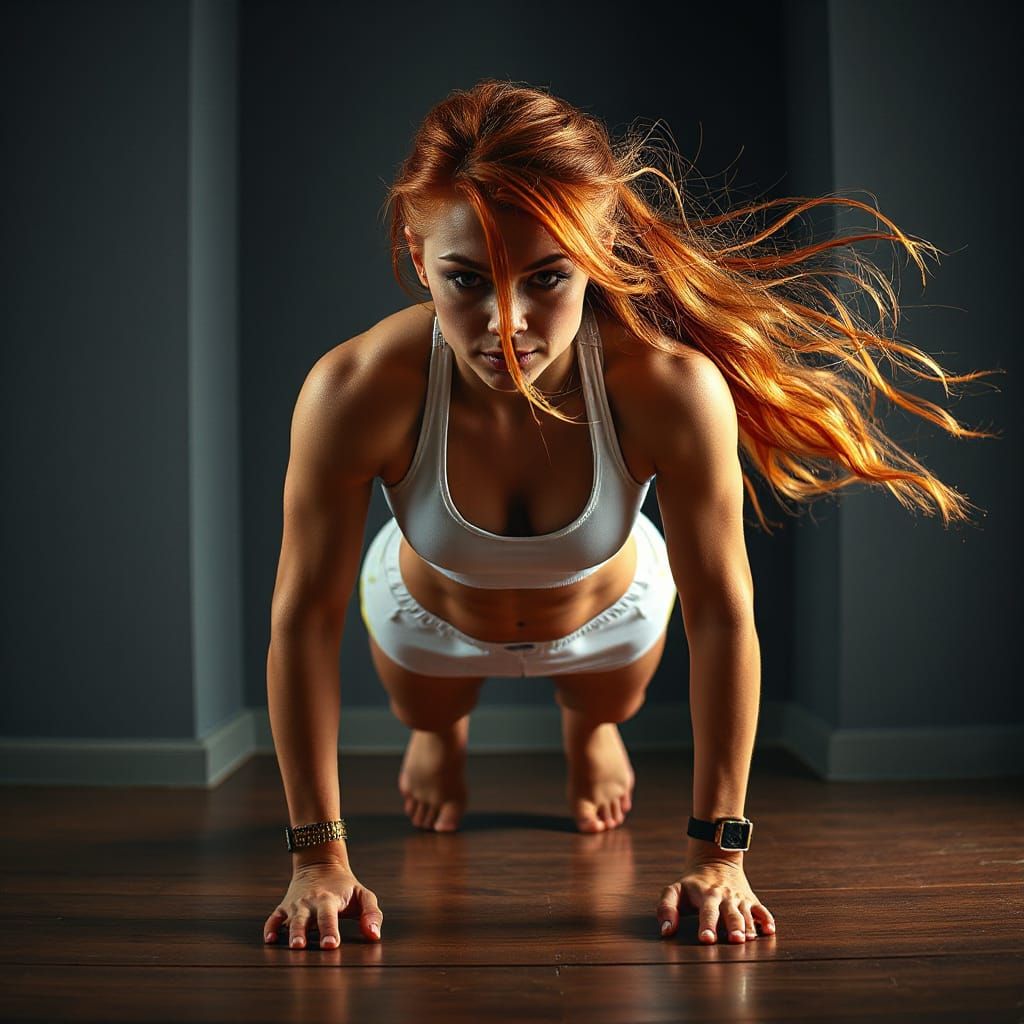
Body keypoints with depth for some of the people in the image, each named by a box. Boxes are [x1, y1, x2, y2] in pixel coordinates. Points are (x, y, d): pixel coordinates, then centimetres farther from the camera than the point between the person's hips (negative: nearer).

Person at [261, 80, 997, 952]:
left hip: (612, 614, 0)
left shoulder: (673, 391, -43)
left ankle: (590, 725, 73)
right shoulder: (356, 393, -43)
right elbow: (304, 619, -30)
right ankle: (439, 729, 73)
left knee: (606, 709, 36)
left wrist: (719, 855, -24)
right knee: (426, 714, 36)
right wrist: (319, 857, -24)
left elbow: (722, 619, -30)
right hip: (426, 618, 0)